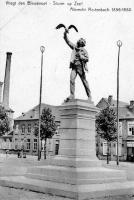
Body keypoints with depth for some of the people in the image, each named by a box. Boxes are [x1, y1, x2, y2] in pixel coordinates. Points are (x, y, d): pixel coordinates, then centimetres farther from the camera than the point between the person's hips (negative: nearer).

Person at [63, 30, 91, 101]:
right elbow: (67, 41, 14)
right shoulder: (74, 47, 13)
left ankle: (89, 96, 14)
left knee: (84, 82, 3)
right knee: (72, 80, -15)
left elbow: (87, 59, -7)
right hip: (74, 66, 3)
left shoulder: (84, 50, 2)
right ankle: (72, 95, -15)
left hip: (80, 67, -3)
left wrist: (80, 56, -18)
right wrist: (65, 34, 2)